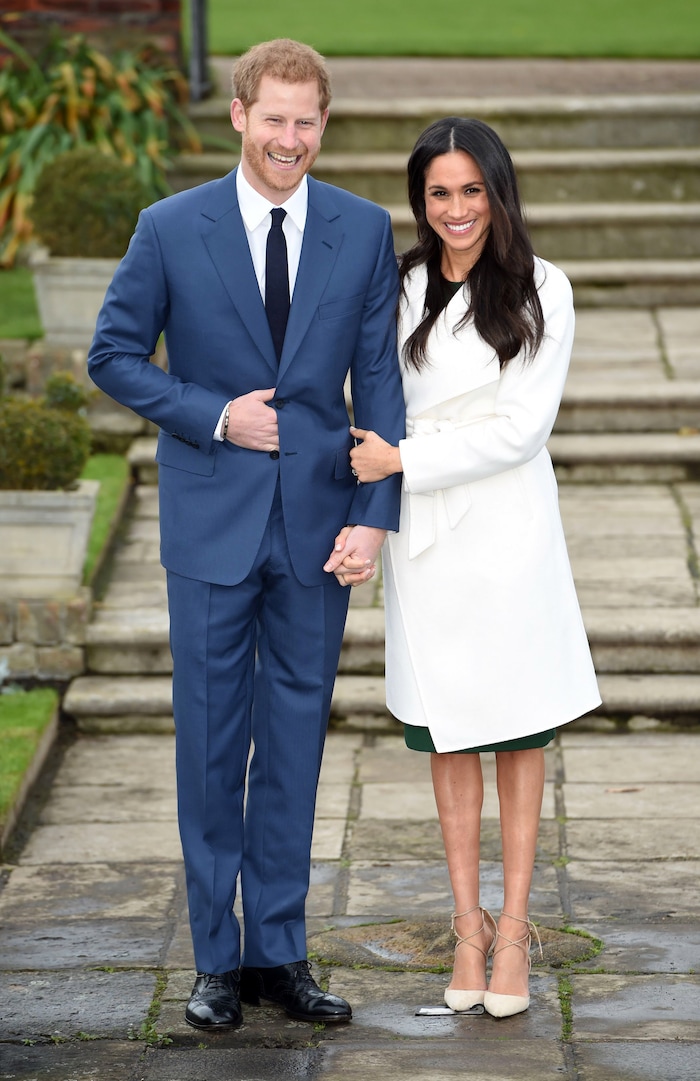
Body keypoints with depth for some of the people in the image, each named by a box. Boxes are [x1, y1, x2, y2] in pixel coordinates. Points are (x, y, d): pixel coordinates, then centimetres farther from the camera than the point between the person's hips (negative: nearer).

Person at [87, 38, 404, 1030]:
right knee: (211, 744, 5)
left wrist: (375, 514, -7)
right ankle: (218, 958, 17)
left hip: (318, 525, 1)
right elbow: (114, 355, 3)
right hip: (212, 525, -1)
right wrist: (213, 416, -11)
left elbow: (380, 381, 1)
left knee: (295, 743, 8)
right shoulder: (171, 229, -3)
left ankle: (279, 952, 19)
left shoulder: (365, 232, 1)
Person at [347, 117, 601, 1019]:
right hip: (426, 531, 3)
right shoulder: (400, 289, 5)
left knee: (518, 730, 4)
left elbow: (521, 427, -9)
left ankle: (514, 927, 11)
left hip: (508, 527, -3)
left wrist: (403, 460, -12)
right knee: (449, 736, 8)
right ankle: (468, 923, 17)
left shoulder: (541, 291, -4)